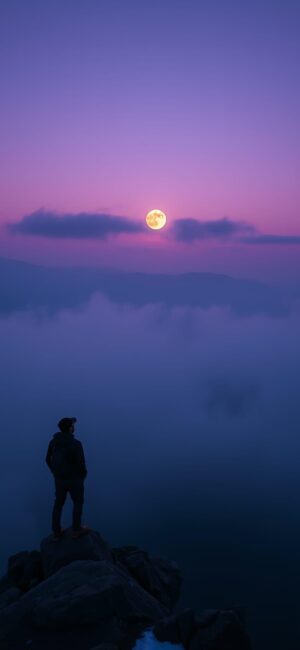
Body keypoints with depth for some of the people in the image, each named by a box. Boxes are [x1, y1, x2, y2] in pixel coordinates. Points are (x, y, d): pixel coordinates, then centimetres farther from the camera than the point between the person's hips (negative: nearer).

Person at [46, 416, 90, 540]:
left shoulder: (53, 441, -9)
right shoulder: (76, 444, -28)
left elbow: (48, 460, 1)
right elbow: (81, 464, -23)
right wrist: (83, 475, 0)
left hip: (59, 478, 5)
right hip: (74, 479, -5)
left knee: (58, 503, 22)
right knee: (78, 502, 19)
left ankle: (56, 532, 33)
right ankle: (76, 530, 32)